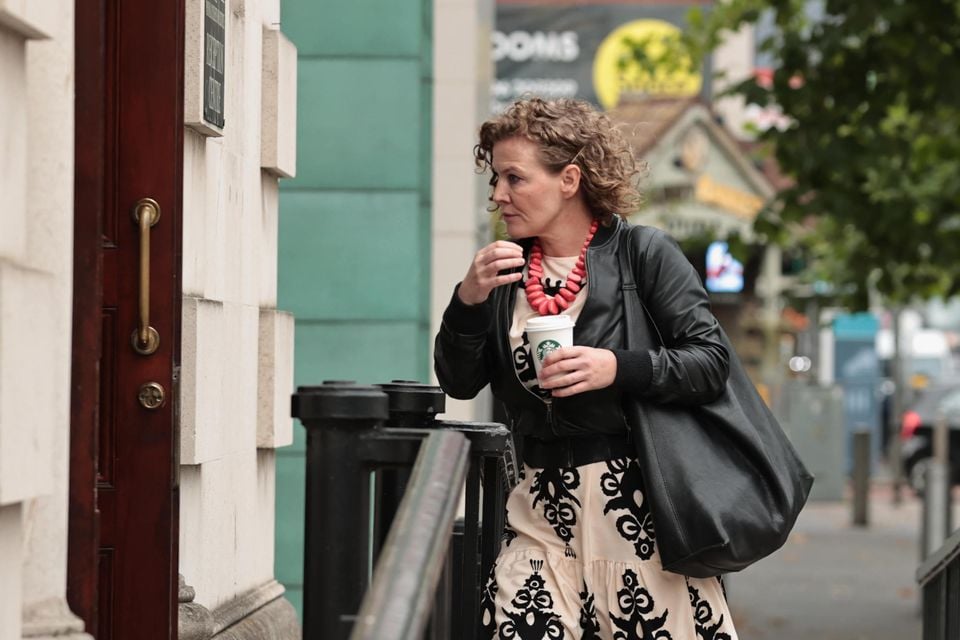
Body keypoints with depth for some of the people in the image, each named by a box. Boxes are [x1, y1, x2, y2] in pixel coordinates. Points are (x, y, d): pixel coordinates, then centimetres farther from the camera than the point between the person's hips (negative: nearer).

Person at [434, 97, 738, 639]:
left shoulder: (645, 256, -2)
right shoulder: (505, 268, 10)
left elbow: (711, 365, -6)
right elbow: (460, 382, 7)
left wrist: (617, 369, -20)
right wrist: (469, 301, -10)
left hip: (639, 500, -4)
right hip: (545, 508, 4)